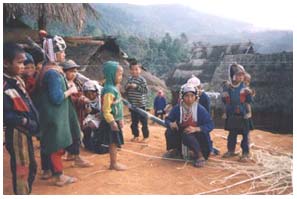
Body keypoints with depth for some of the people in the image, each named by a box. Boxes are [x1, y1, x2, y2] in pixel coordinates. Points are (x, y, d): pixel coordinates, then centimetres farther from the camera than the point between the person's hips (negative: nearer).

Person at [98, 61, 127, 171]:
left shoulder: (114, 88, 10)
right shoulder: (109, 90, -21)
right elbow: (106, 110, -24)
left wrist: (120, 119, 21)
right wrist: (112, 122, -23)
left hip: (116, 121, 10)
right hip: (112, 122, -10)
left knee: (114, 143, 16)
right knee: (113, 143, 2)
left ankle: (114, 163, 26)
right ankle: (114, 164, 13)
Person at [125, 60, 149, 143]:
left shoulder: (142, 80, -10)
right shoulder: (129, 79, 7)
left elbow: (145, 90, -16)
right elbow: (126, 89, 14)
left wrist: (136, 86, -23)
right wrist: (127, 86, -8)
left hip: (141, 104, -6)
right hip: (132, 104, 6)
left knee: (143, 121, 2)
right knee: (134, 121, 15)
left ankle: (146, 136, 13)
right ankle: (136, 135, 28)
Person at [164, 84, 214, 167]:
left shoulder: (200, 109, -15)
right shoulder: (177, 108, -7)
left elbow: (210, 125, -16)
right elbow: (168, 119, 0)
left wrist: (196, 129, -30)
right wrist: (171, 124, -24)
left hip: (198, 135, -4)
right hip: (181, 133, 4)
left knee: (186, 135, -35)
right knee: (169, 132, -22)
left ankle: (200, 156, -17)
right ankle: (178, 150, 4)